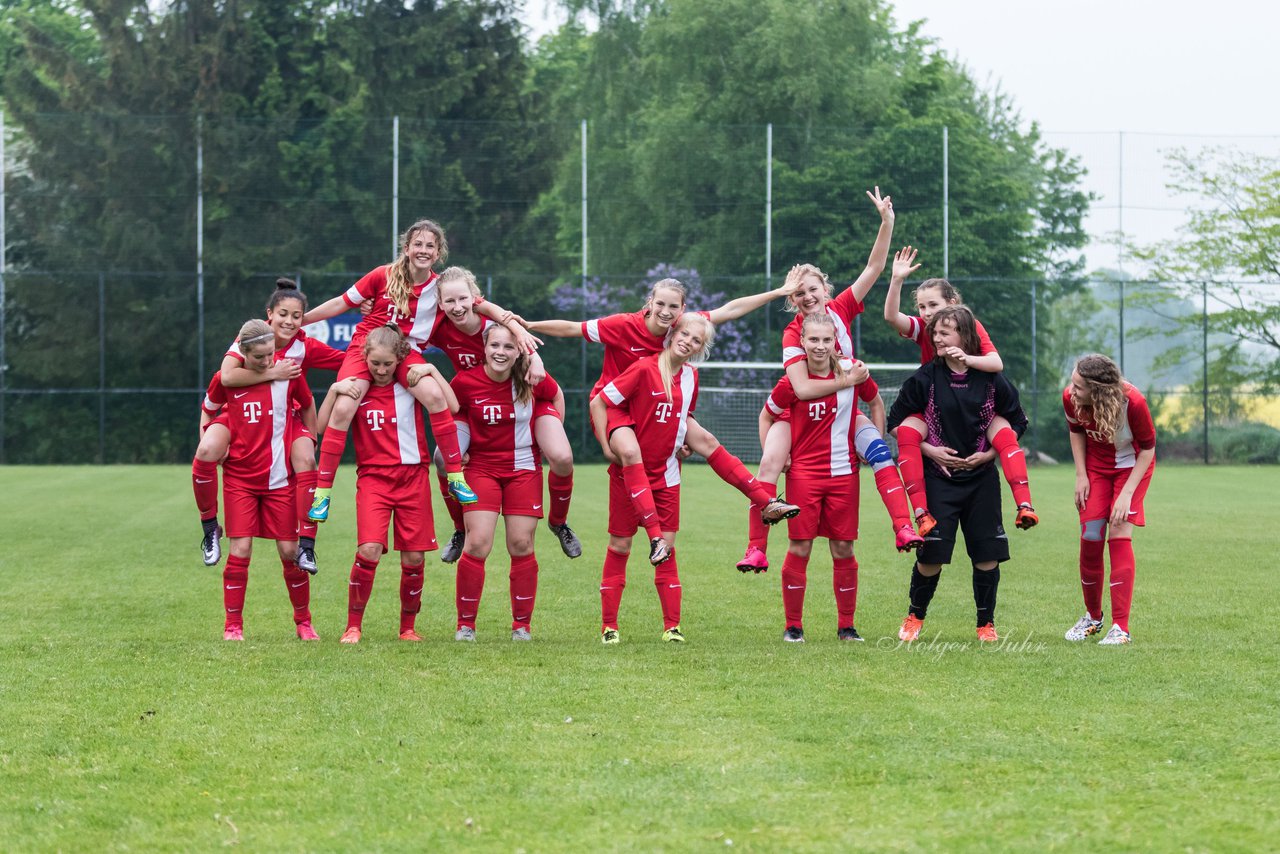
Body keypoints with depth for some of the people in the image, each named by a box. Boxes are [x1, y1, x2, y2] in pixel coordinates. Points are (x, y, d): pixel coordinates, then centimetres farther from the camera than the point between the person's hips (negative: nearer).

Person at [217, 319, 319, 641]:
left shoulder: (288, 373, -3)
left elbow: (308, 406, 13)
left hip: (280, 479, 0)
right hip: (239, 478, 0)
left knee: (290, 551, 2)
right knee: (240, 551, -6)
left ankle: (303, 621, 17)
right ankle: (233, 625, 5)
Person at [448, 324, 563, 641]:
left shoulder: (533, 380, -11)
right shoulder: (465, 382, -12)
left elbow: (556, 397, 11)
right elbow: (449, 412, 8)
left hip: (524, 469, 1)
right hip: (482, 468, -1)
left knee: (521, 546, 2)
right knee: (477, 544, -10)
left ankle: (522, 625, 16)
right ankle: (465, 624, 3)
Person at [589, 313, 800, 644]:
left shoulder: (690, 376, 3)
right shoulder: (644, 369, -15)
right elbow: (598, 403, -12)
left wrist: (682, 443, 8)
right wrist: (609, 447, -15)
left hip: (666, 474, 5)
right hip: (628, 474, -5)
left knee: (667, 548, 1)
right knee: (619, 546, 1)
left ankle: (672, 626, 3)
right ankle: (608, 625, 7)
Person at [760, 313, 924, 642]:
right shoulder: (792, 383, -9)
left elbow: (876, 403, 15)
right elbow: (766, 416, 7)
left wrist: (876, 444, 7)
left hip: (843, 473, 2)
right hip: (803, 474, -2)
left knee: (843, 549, 5)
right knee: (800, 547, -2)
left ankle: (846, 625, 15)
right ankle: (793, 625, 9)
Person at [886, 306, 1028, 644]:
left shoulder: (991, 379, -2)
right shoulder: (925, 378, -5)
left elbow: (1016, 424, 9)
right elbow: (896, 422, 2)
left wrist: (989, 454, -3)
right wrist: (929, 450, -7)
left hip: (981, 478, 1)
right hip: (939, 478, -1)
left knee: (987, 553, 0)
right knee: (932, 555, -6)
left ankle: (986, 624, 14)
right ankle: (915, 617, 17)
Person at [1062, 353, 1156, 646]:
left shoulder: (1133, 403, -35)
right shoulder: (1070, 398, -25)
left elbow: (1147, 448, -19)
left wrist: (1127, 493, -23)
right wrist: (1081, 475, -5)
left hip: (1132, 466, -3)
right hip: (1096, 467, 3)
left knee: (1119, 536, -15)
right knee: (1090, 538, -3)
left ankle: (1120, 627, -13)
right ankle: (1093, 617, 20)